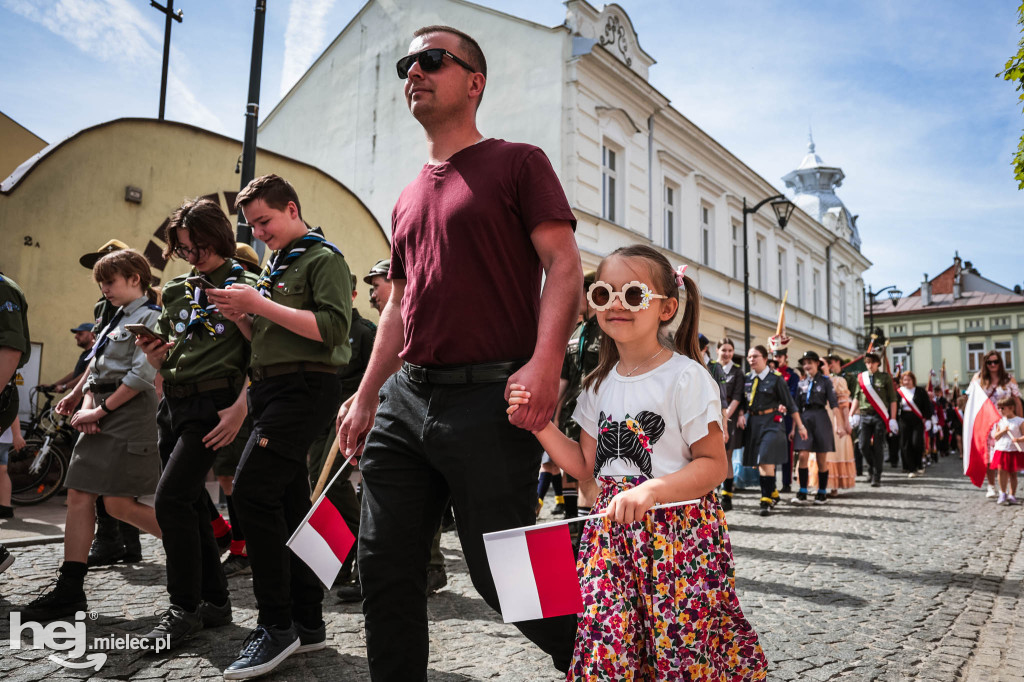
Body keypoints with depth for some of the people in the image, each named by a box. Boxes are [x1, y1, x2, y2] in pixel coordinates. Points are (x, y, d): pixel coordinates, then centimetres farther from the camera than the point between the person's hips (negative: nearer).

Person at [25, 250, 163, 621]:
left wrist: (101, 410, -14)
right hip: (101, 415, 9)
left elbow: (142, 375, -17)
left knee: (119, 503, -10)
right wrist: (87, 407, 1)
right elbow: (96, 369, 18)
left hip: (128, 412, -9)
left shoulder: (150, 317, -7)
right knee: (79, 496, 4)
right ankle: (69, 589, 8)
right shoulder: (116, 320, 21)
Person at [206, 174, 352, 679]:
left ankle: (277, 624, -8)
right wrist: (241, 316, 5)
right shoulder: (273, 265, 23)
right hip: (272, 387, 9)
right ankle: (307, 623, 15)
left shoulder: (323, 258, -2)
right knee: (289, 504, 7)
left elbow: (332, 327, -16)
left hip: (306, 386, -9)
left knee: (252, 491, -17)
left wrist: (259, 304, -15)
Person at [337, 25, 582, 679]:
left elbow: (564, 266, -7)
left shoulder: (517, 162, 3)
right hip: (405, 398, 7)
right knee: (385, 567, 9)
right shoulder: (409, 198, 22)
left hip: (488, 399, -7)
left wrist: (545, 363, -22)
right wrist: (366, 396, 18)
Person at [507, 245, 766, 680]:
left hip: (677, 530, -4)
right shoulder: (599, 384, 9)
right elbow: (586, 465, 12)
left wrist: (651, 490, -24)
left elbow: (714, 464, -10)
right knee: (606, 646, 1)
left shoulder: (685, 377, -9)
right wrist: (540, 424, 0)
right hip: (613, 529, 5)